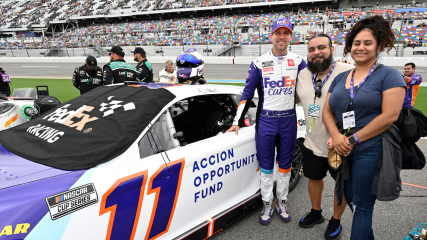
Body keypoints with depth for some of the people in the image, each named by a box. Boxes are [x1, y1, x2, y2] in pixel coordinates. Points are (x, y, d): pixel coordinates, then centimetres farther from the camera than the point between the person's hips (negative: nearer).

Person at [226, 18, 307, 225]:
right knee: (266, 166, 7)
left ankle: (282, 202, 30)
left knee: (285, 165, 13)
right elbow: (247, 93, 1)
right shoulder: (259, 63, -1)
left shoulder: (298, 62, 3)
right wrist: (237, 121, -1)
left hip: (289, 121, 2)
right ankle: (267, 204, 23)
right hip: (266, 120, -1)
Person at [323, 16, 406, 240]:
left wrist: (353, 139, -15)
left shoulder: (389, 75, -6)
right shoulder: (340, 78, 12)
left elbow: (389, 115, -16)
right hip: (344, 152, 6)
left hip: (371, 151, -6)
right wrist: (336, 136, -10)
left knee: (361, 206, 4)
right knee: (351, 200, 18)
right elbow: (327, 110, 8)